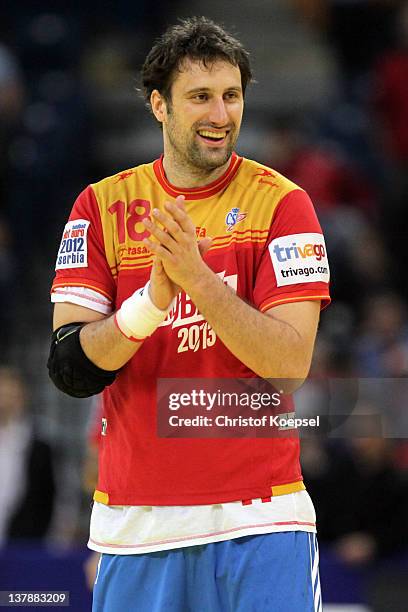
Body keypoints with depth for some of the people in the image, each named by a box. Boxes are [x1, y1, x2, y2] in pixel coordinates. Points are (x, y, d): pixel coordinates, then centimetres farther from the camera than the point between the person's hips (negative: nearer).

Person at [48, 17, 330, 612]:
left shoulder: (281, 203, -1)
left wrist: (197, 278, -22)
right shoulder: (103, 205, 4)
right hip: (135, 520, 2)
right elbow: (69, 368, -5)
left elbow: (291, 364, -12)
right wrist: (155, 296, -21)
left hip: (260, 519, -2)